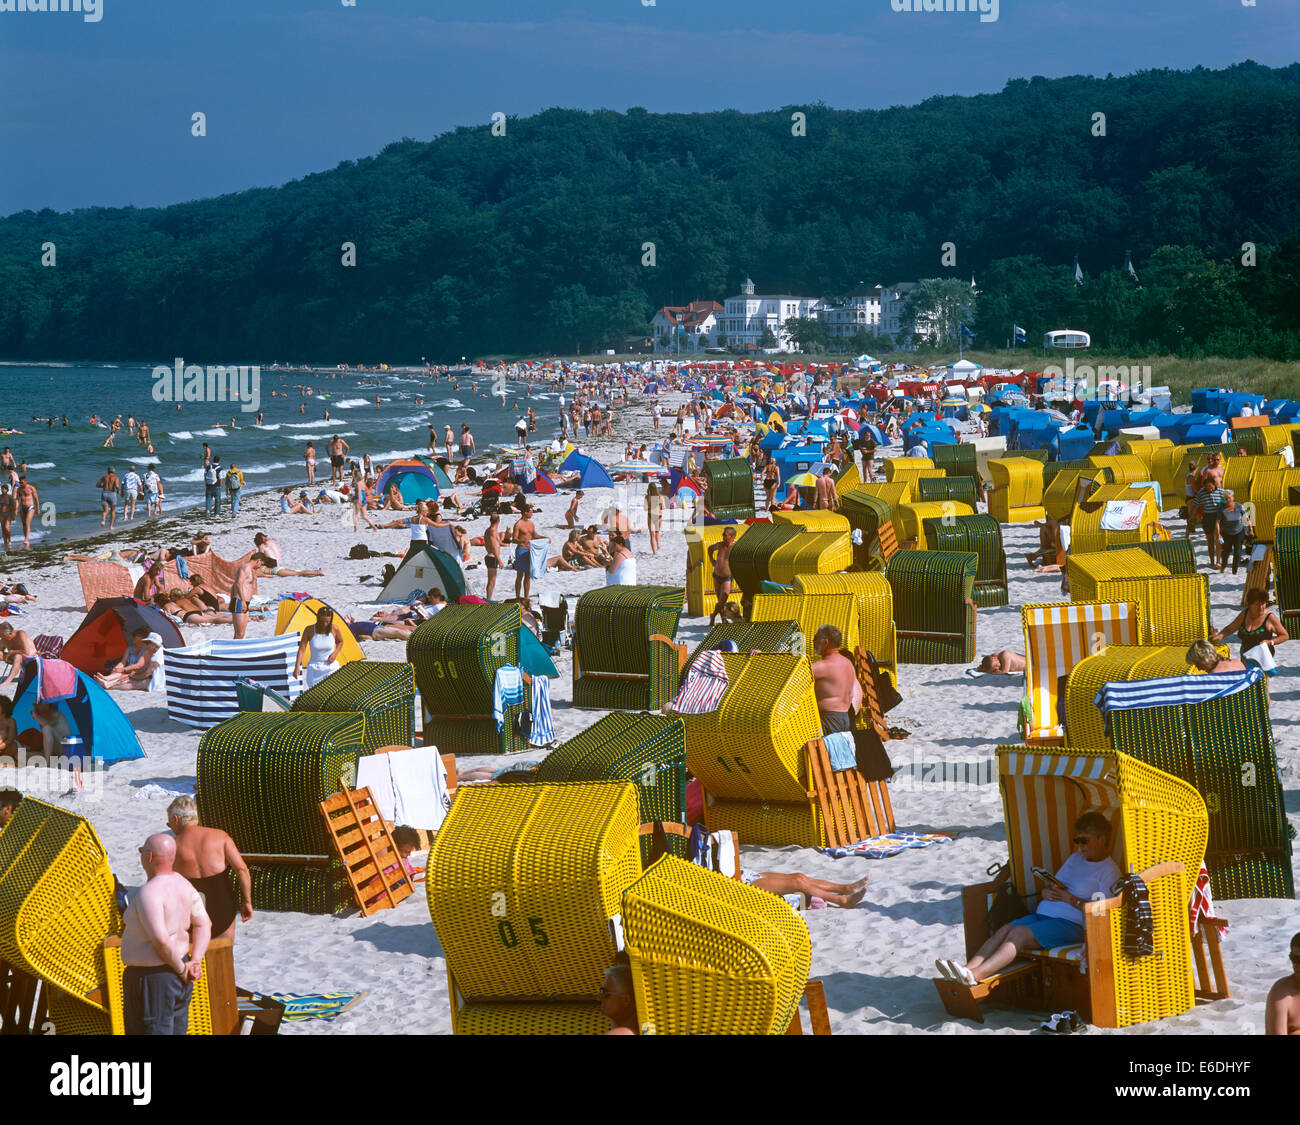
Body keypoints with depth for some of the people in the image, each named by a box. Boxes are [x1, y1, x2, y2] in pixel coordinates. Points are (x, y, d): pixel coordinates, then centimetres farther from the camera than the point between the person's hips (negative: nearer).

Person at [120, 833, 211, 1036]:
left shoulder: (149, 893, -24)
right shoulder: (183, 884, 4)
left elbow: (161, 941, -29)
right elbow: (204, 924, 9)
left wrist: (182, 969, -16)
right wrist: (195, 962, 0)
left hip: (153, 979, -9)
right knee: (177, 1030, 18)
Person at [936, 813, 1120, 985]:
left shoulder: (1108, 871, -2)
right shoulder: (1075, 858, 24)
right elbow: (1051, 885, 27)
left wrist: (1071, 899, -14)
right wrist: (1045, 891, 3)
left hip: (1070, 923, -8)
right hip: (1043, 914, 8)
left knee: (1019, 933, -27)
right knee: (1005, 929, -17)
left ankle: (975, 975, -41)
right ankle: (968, 968, -32)